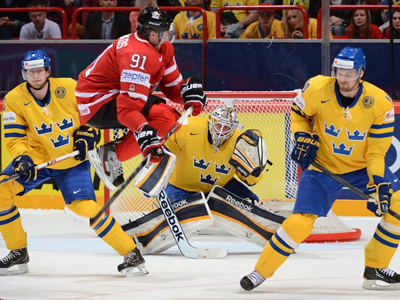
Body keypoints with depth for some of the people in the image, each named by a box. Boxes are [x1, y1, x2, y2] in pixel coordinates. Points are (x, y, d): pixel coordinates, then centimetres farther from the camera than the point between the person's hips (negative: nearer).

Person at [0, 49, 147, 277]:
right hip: (37, 158, 2)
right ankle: (18, 253, 1)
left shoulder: (69, 87, -14)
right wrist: (22, 158, -30)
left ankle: (131, 254, -8)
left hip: (73, 162, -2)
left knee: (86, 207, -19)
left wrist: (87, 134, -11)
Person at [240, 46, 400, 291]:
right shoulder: (317, 89, -21)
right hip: (323, 166, -2)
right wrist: (303, 139, -13)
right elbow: (298, 113, 2)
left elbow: (377, 150, -15)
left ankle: (375, 268, 4)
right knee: (301, 222, -15)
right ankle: (261, 271, 2)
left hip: (363, 166, 2)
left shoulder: (380, 102, -20)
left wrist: (378, 185, -23)